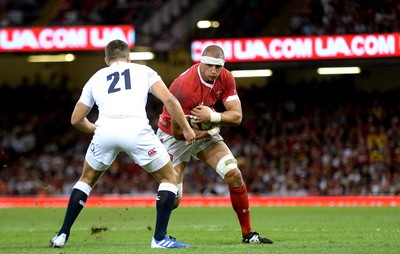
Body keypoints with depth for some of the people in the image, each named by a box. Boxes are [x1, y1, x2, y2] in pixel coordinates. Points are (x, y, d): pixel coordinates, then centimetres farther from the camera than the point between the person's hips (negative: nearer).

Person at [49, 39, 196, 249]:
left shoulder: (96, 78, 30)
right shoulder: (143, 71, 25)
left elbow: (76, 120, 34)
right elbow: (169, 100, 9)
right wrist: (186, 128, 17)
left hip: (105, 129, 2)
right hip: (136, 129, -2)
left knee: (87, 179, 28)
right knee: (169, 178, 17)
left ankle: (63, 234, 24)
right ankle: (159, 238, 6)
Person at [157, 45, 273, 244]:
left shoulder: (226, 79, -13)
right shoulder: (184, 87, -32)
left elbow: (237, 116, -16)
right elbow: (178, 132, -26)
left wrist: (212, 117, -33)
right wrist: (210, 131, -18)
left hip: (205, 133, 5)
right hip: (174, 137, -5)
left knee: (234, 175, -11)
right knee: (173, 199, -10)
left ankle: (248, 234, -1)